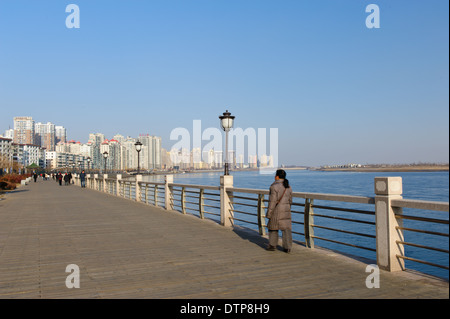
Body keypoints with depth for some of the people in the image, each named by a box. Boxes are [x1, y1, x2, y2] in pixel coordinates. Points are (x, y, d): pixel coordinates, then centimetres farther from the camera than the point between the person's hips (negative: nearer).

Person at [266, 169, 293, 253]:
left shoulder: (274, 186, -14)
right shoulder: (288, 187, 7)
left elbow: (272, 201, -16)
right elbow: (290, 200, 13)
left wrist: (269, 213, -11)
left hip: (276, 211, -5)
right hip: (286, 211, 5)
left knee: (273, 227, 11)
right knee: (286, 228, 5)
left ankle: (272, 245, 20)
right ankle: (287, 247, 4)